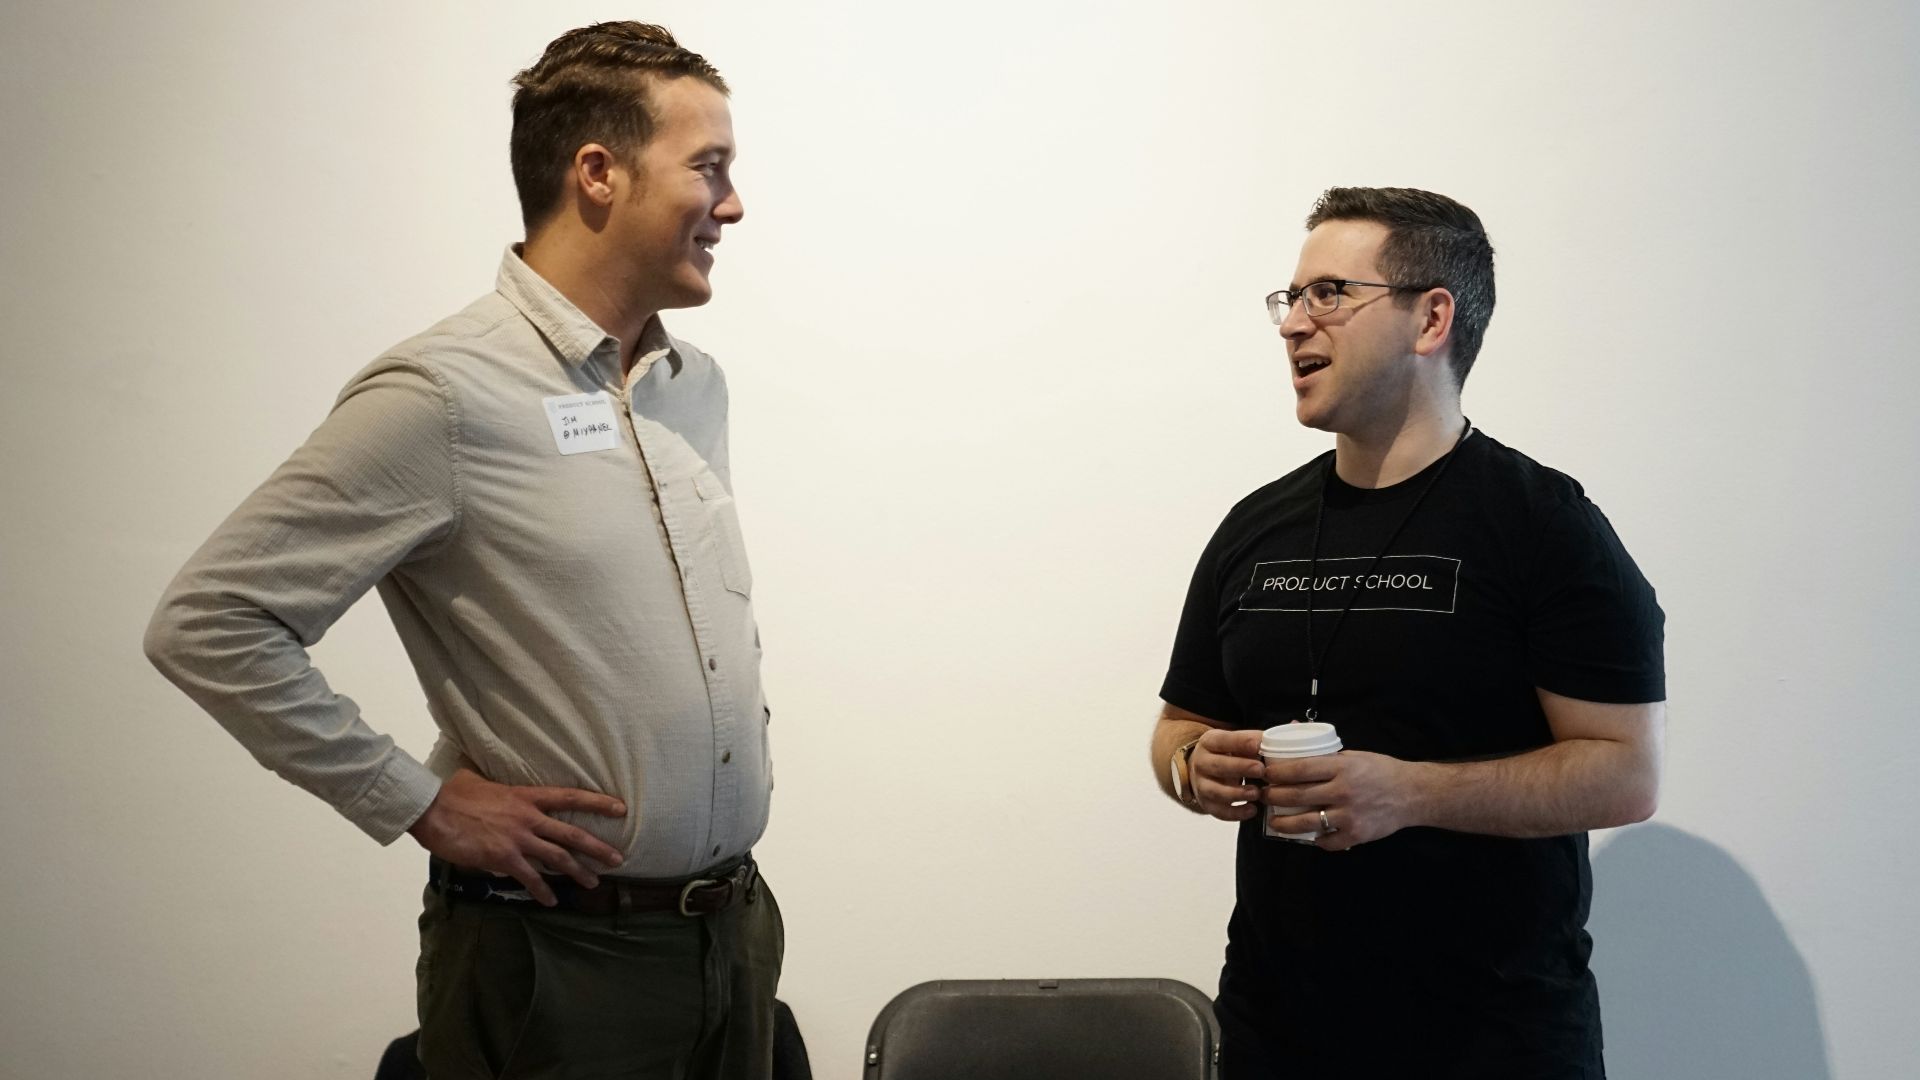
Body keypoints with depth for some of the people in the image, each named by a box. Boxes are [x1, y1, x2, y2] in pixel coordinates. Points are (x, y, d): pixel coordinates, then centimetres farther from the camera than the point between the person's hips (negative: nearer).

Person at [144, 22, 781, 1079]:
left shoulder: (697, 384, 8)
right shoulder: (444, 395, -15)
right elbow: (208, 622, -16)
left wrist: (736, 720, 9)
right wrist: (421, 802, -14)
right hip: (560, 956, -7)